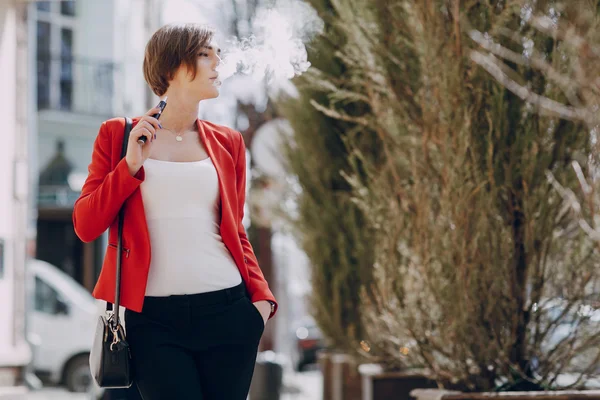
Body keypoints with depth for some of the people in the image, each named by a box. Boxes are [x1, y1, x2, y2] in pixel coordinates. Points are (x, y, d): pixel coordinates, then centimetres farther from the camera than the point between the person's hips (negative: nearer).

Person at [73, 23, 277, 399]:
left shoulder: (228, 142, 13)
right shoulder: (118, 135, 6)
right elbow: (86, 226, 1)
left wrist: (261, 296, 2)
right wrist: (131, 165, -9)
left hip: (227, 312, 3)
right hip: (153, 318, -3)